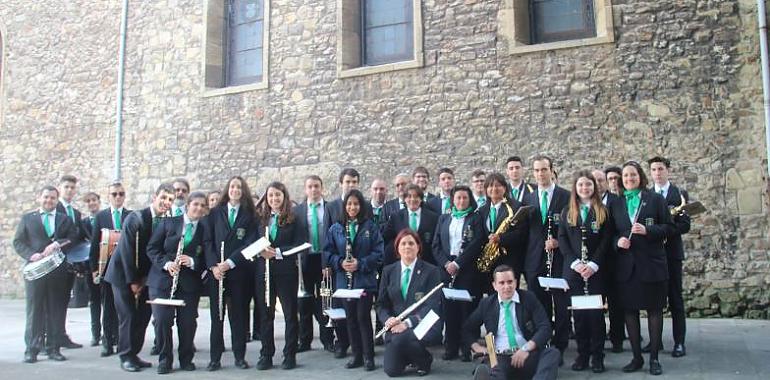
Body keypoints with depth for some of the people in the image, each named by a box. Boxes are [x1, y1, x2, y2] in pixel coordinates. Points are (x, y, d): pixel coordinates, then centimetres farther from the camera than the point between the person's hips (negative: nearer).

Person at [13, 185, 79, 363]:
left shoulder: (65, 219, 13)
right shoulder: (27, 218, 12)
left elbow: (74, 239, 2)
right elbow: (18, 242, 6)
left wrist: (57, 244, -14)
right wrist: (31, 255, -10)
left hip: (59, 271, 1)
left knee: (57, 311, 2)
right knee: (34, 310, 1)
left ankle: (54, 349, 9)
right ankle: (32, 350, 6)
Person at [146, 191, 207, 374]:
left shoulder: (204, 230, 6)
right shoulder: (167, 223, 5)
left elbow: (205, 259, 4)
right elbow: (152, 248, 3)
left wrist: (192, 262, -16)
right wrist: (166, 263, -13)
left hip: (190, 283, 1)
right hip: (162, 280, -1)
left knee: (188, 322, 1)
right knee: (162, 320, -6)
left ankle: (186, 359, 18)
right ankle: (164, 360, 10)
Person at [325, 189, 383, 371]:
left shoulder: (370, 227, -1)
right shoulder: (336, 229, 6)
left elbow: (378, 252, -5)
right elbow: (328, 252, 6)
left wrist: (360, 263, -15)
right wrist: (340, 262, -12)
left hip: (365, 280, -3)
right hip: (344, 280, 3)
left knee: (363, 317, -4)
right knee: (351, 318, 8)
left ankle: (368, 357, 7)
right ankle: (357, 355, 19)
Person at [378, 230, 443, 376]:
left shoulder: (431, 271, -2)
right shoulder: (388, 271, 9)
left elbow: (432, 306, -11)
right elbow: (381, 304, 10)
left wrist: (408, 323, -23)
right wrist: (388, 319, -13)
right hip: (396, 326, 3)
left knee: (400, 339, -34)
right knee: (391, 370, -15)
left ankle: (425, 359, -2)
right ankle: (407, 356, 20)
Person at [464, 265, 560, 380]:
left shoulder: (529, 299, 7)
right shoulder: (486, 304, 13)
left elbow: (545, 328, -1)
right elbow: (467, 329, 26)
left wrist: (526, 348, -17)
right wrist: (476, 347, 6)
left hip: (528, 355, 1)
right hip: (499, 358, 0)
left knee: (552, 353, -31)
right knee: (483, 370, -36)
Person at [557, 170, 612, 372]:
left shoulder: (603, 211, 3)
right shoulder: (567, 211, 8)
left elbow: (606, 240, -3)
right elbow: (562, 239, 3)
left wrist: (593, 264, -13)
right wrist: (575, 262, -9)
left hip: (596, 270, -2)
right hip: (573, 269, 2)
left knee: (596, 311, -1)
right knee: (578, 312, 4)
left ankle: (597, 356, 9)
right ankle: (582, 353, 14)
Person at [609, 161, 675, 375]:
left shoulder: (656, 200, 3)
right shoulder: (615, 205, 11)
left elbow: (669, 228, -1)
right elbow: (611, 233, 14)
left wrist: (647, 230, -16)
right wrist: (617, 241, -8)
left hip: (651, 263, -3)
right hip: (626, 265, 3)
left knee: (654, 310, 3)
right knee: (630, 311, 6)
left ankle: (654, 358, 12)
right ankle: (637, 357, 17)